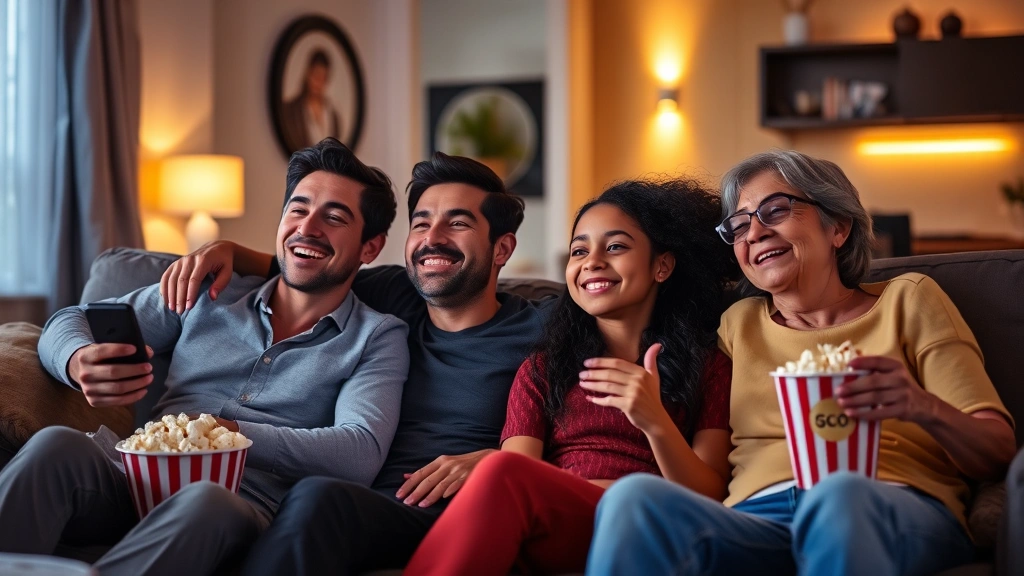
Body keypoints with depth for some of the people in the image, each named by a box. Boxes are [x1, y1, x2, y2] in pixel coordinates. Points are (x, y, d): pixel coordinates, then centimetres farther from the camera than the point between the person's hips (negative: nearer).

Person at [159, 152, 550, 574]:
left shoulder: (540, 328, 8)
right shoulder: (396, 296, 21)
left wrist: (490, 459, -12)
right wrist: (229, 250, 17)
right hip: (362, 506, 4)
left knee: (318, 497, -37)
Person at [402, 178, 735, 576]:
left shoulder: (707, 366, 18)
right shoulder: (542, 370, 24)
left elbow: (708, 501, 5)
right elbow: (522, 488, 6)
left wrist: (656, 423, -13)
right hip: (548, 539, 2)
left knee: (502, 473, -32)